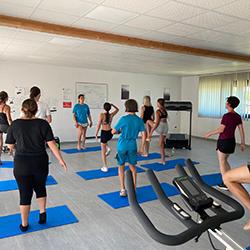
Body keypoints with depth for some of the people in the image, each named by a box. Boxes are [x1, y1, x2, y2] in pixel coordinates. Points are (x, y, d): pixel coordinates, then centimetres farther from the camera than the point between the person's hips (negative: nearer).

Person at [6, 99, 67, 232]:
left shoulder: (15, 124, -5)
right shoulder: (43, 124, -7)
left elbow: (10, 146, 3)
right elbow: (52, 144, -8)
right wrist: (61, 160, -1)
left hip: (21, 164, 0)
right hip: (40, 163, 0)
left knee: (25, 194, 10)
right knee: (40, 188, 24)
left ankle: (24, 225, 21)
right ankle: (42, 213, 22)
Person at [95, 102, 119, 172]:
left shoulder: (102, 115, -14)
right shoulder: (112, 115, -3)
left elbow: (98, 125, -12)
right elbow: (117, 109, 18)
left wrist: (96, 134, -2)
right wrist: (112, 105, 12)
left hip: (104, 133, -4)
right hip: (110, 132, 4)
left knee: (103, 151, 8)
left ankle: (105, 167, 12)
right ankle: (108, 148, 14)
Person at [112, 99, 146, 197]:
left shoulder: (124, 119, -12)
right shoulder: (139, 120, -2)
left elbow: (113, 131, -9)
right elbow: (144, 135, -3)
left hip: (122, 145, -2)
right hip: (132, 146, 3)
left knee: (121, 166, 15)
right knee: (132, 167, 17)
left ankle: (123, 189, 14)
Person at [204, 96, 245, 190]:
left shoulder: (226, 116, -18)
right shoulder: (238, 116, 5)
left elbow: (221, 130, -17)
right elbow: (241, 130, 6)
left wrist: (210, 133, -4)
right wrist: (242, 143, 12)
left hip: (223, 141, -7)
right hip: (232, 141, 8)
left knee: (222, 162, 4)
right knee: (225, 160, 22)